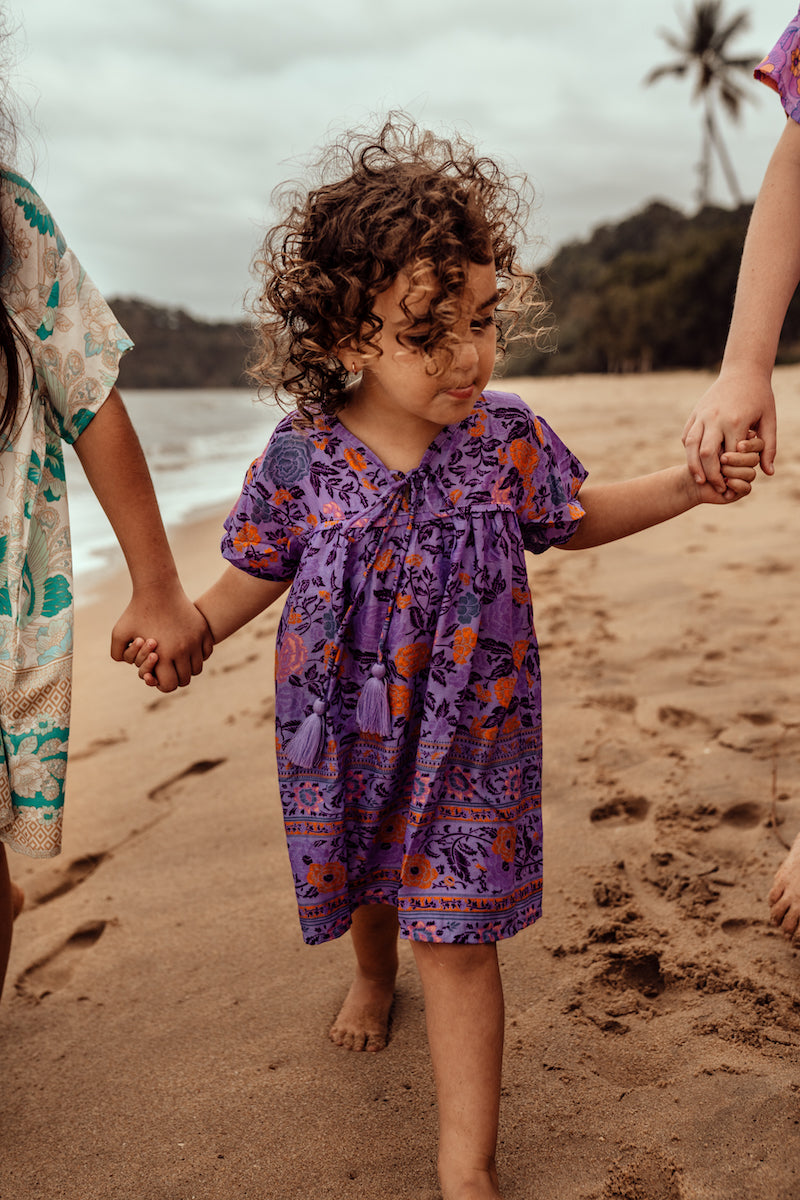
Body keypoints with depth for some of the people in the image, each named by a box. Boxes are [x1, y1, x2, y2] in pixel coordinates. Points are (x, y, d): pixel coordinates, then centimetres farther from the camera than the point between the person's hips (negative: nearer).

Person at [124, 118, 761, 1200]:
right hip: (344, 735, 2)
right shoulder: (301, 460, -13)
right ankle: (374, 973, 64)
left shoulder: (507, 437, -10)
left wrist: (689, 486, -2)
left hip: (467, 738, -1)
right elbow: (258, 570, 5)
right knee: (363, 882, 27)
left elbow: (575, 519, 8)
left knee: (456, 937, 0)